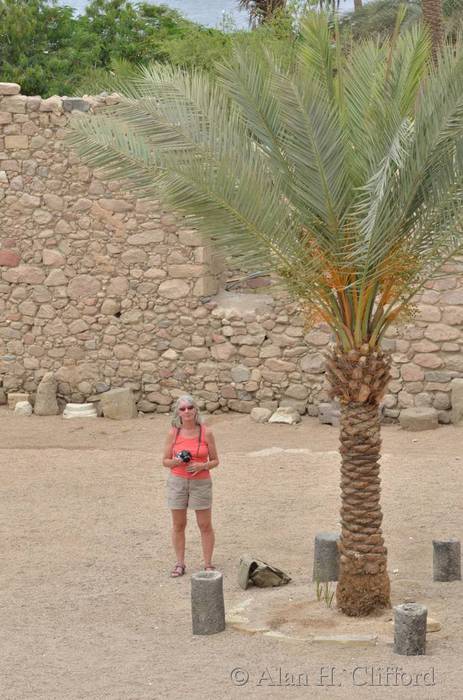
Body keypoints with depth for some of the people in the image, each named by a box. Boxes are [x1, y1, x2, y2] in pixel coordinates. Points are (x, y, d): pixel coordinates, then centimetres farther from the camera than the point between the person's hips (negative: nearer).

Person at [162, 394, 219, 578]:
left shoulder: (206, 432, -5)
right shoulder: (173, 433, -2)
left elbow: (215, 461, 1)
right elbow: (165, 461, 4)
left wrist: (202, 466, -18)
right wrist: (175, 461, -18)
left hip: (201, 482, -1)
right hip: (177, 481, 1)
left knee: (205, 525, 2)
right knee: (178, 525, 7)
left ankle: (208, 564, 13)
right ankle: (180, 564, 18)